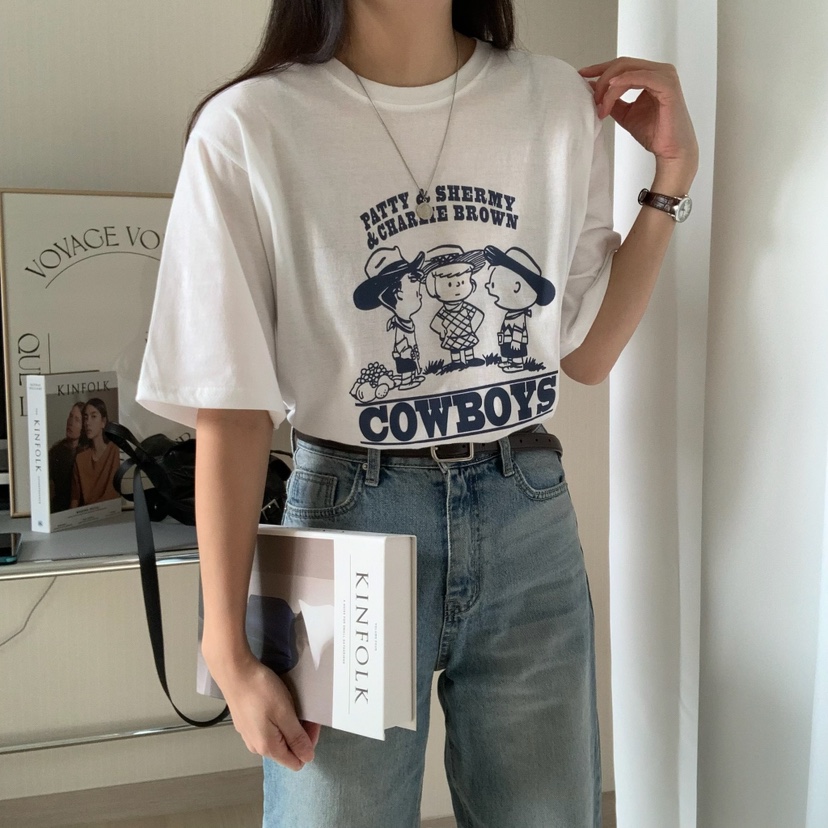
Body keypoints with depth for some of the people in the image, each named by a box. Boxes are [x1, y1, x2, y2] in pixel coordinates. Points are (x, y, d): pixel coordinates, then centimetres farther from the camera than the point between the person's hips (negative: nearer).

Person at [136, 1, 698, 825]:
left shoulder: (561, 101, 3)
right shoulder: (249, 128, -9)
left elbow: (587, 353, 7)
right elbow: (232, 414, -8)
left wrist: (673, 172, 2)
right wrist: (229, 651, -7)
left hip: (530, 519, 4)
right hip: (350, 521, -3)